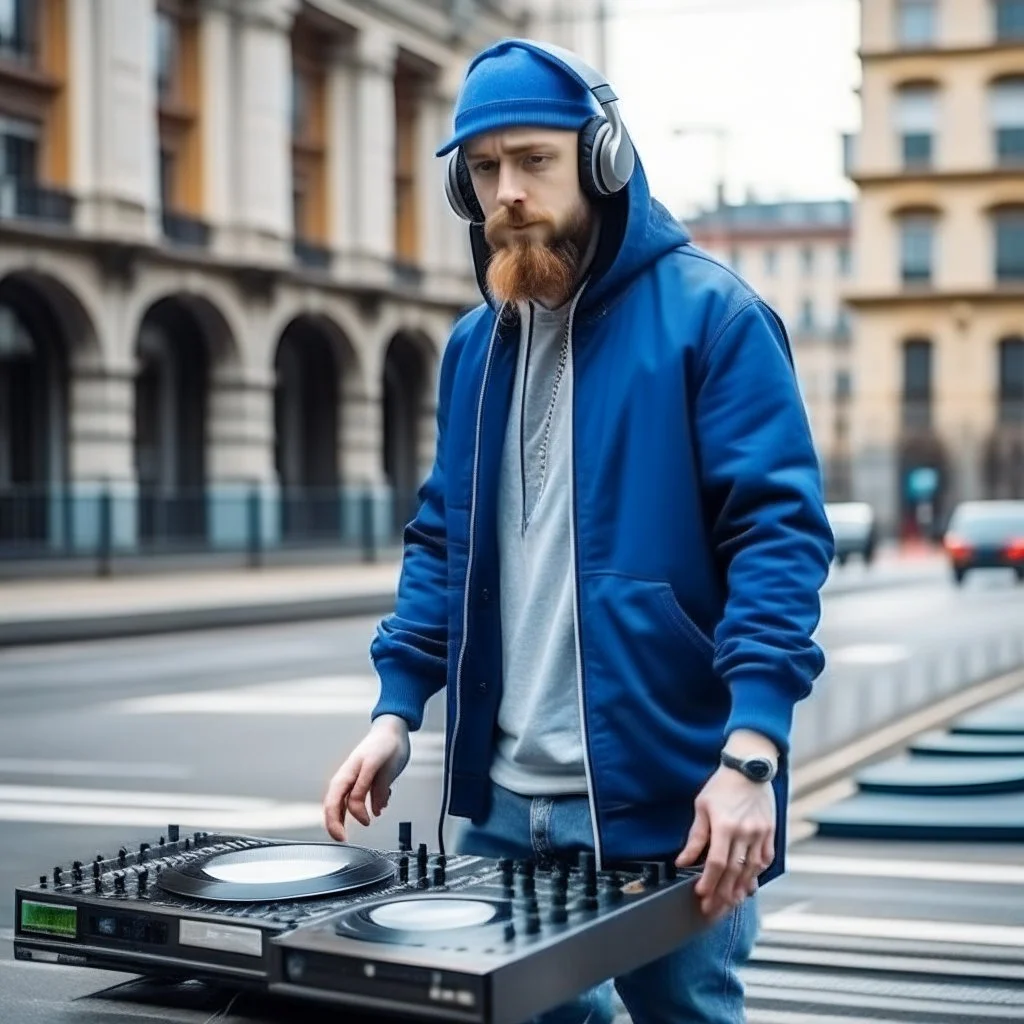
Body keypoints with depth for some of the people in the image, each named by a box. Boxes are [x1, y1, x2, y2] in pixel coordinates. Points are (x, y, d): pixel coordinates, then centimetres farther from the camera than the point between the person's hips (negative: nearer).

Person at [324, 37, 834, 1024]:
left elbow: (779, 528, -14)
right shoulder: (473, 344, 12)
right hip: (503, 798, 5)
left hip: (665, 795, -5)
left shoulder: (708, 312, -7)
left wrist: (751, 748, -23)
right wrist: (398, 706, 4)